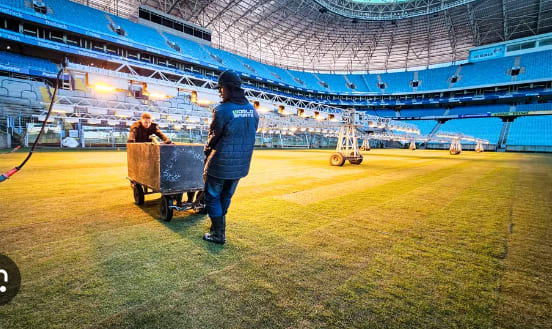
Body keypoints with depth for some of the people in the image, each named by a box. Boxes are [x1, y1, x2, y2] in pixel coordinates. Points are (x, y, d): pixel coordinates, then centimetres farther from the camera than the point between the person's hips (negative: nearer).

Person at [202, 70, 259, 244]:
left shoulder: (222, 110, -16)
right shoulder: (252, 110, 3)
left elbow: (214, 137, -8)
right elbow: (251, 136, 8)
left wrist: (207, 152, 11)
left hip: (220, 164, -6)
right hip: (241, 165, 7)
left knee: (213, 197, 12)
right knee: (226, 197, 22)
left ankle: (219, 234, 18)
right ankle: (218, 227, 38)